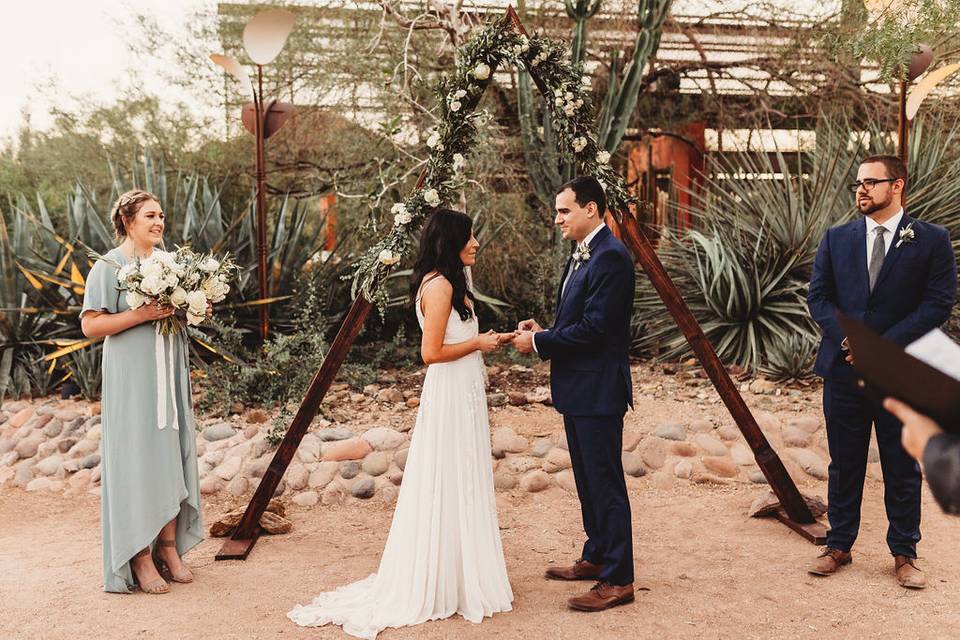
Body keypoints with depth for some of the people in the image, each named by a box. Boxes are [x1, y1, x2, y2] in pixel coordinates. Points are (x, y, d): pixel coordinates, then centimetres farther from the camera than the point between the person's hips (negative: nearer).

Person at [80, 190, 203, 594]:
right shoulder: (109, 266, -7)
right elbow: (90, 325, -12)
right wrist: (141, 314, -20)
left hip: (170, 375, 6)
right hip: (132, 378, -6)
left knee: (173, 456, 7)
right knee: (138, 460, -3)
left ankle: (168, 546, 17)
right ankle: (139, 558, 5)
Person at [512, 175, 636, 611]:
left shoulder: (610, 257, -18)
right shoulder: (581, 256, 14)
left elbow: (594, 328, -23)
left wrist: (539, 342, -15)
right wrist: (543, 334, 2)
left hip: (598, 391, -10)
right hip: (577, 389, 11)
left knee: (605, 483, -2)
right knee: (588, 480, 20)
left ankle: (618, 580, 7)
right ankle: (596, 558, 34)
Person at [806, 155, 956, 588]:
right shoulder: (836, 239, 8)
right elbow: (818, 296, 5)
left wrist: (884, 345, -14)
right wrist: (847, 339, -11)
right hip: (843, 370, 2)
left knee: (902, 468, 8)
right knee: (844, 466, 10)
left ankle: (904, 554, 21)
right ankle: (839, 546, 22)